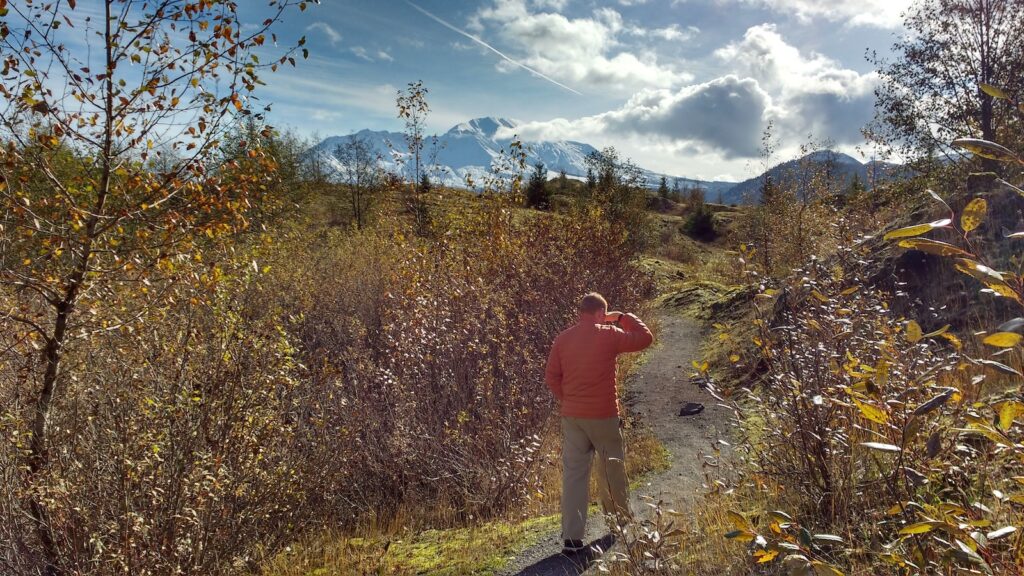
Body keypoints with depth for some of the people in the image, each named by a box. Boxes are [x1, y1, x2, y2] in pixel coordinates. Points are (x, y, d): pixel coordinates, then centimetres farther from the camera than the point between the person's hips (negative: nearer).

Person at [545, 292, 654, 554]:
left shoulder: (562, 339, 1)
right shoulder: (609, 335, -9)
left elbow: (552, 376, 3)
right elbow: (645, 338, 2)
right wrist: (623, 317, 11)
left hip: (571, 416, 3)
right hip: (603, 415, -3)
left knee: (573, 473, 4)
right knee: (612, 469, 17)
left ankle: (571, 537, 2)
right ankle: (621, 520, 36)